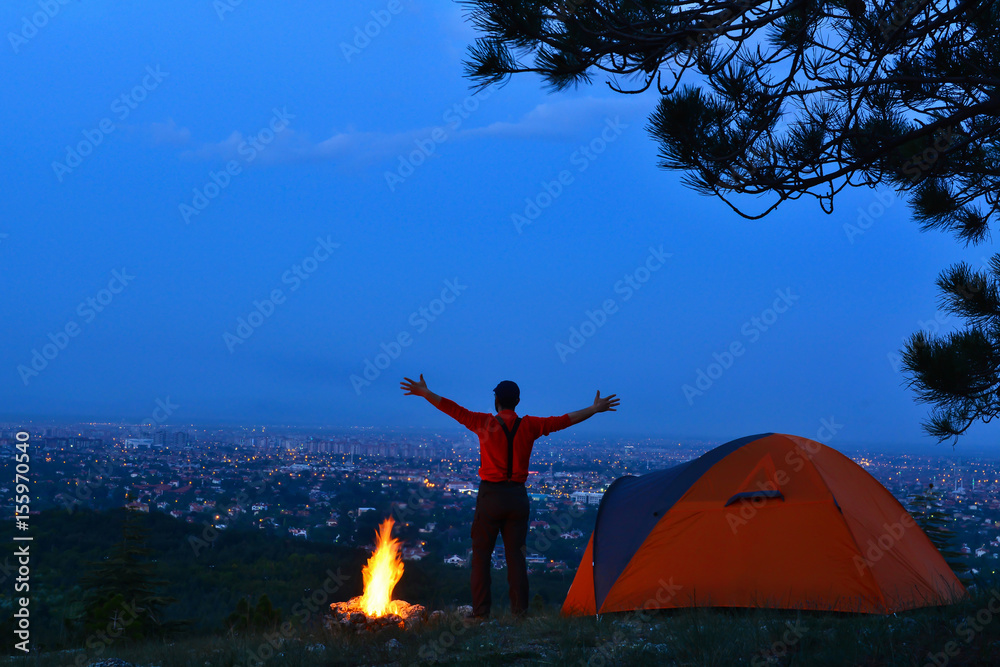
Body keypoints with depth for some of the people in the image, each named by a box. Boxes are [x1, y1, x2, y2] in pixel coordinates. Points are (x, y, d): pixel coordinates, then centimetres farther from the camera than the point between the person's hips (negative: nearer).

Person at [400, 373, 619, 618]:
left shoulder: (485, 423, -7)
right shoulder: (529, 426, 0)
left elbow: (454, 409, -5)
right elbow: (564, 420, 5)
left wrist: (426, 393, 2)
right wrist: (594, 409, 13)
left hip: (490, 495, -3)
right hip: (518, 497, 3)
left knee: (481, 554, 4)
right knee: (516, 554, 8)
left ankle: (481, 610, 1)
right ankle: (520, 609, 7)